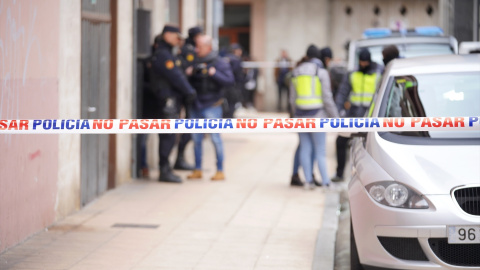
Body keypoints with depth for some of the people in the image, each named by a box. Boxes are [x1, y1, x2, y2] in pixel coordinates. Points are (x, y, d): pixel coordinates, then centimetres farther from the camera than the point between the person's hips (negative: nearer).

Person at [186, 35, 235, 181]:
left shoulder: (219, 63, -6)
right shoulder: (195, 62, 11)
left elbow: (230, 80, -15)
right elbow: (190, 83, 15)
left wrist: (215, 74, -26)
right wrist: (188, 74, -5)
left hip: (211, 107, -6)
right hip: (196, 107, 6)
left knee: (215, 137, -4)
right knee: (196, 139, 9)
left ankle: (220, 171, 3)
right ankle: (197, 170, 18)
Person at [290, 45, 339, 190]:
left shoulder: (297, 72, 8)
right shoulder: (321, 72, -6)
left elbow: (292, 98, 10)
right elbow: (327, 98, -8)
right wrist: (335, 117, -1)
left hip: (301, 114, 4)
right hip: (317, 115, -4)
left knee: (305, 149, 7)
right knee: (320, 151, -3)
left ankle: (308, 181, 5)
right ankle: (325, 182, -7)